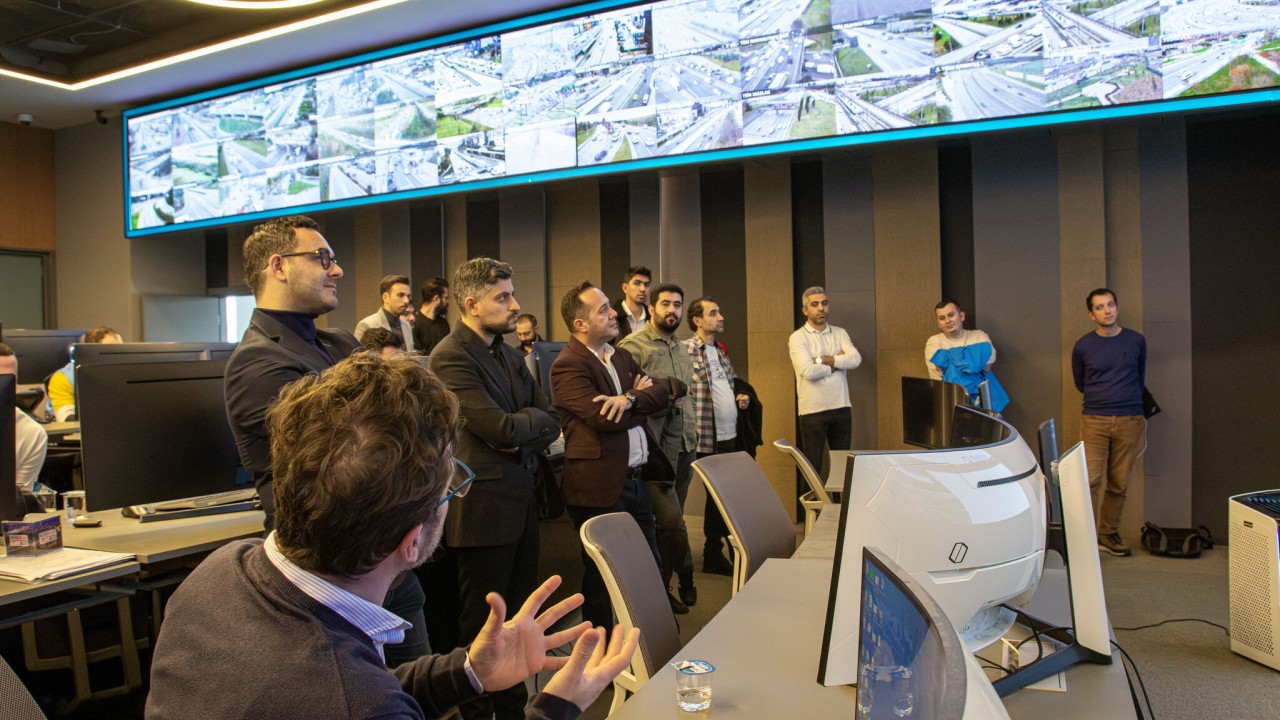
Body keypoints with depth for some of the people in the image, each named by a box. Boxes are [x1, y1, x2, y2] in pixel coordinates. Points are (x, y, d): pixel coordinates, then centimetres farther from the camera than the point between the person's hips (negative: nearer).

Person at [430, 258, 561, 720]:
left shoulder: (510, 355, 12)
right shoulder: (451, 357, -16)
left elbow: (550, 422, 9)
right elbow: (501, 427, -24)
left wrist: (519, 432, -11)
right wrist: (531, 418, -4)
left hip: (523, 501, 8)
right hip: (483, 507, -8)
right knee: (483, 627, 7)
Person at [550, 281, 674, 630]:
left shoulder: (622, 356, 14)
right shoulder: (568, 366, -13)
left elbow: (662, 393, 5)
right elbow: (603, 418, -23)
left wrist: (629, 399, -17)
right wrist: (640, 396, -5)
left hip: (636, 480, 8)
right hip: (600, 487, -8)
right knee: (604, 582, 7)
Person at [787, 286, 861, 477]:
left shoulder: (839, 333, 9)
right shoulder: (798, 337, -5)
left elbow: (855, 359, -8)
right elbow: (808, 371, -19)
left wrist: (822, 359, -16)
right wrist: (838, 361, -6)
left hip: (842, 408, 5)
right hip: (813, 411, -4)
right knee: (812, 466, 3)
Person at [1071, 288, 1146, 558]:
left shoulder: (1137, 341, 6)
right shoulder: (1083, 347, 1)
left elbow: (1140, 378, 21)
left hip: (1130, 422, 2)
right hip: (1094, 421, -2)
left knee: (1118, 483, 6)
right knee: (1090, 480, -11)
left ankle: (1108, 535, 18)